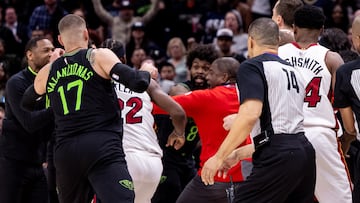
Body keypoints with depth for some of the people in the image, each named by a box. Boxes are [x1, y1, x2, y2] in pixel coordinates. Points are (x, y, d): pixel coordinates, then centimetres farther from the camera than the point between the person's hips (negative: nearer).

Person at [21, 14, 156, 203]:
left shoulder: (48, 72, 17)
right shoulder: (99, 56, 2)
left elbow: (25, 103, 36)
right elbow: (138, 83, -9)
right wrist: (146, 72, 15)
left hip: (65, 152, 5)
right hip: (102, 147, -5)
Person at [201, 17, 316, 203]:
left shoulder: (252, 67, -2)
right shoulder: (293, 71, 23)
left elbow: (251, 114, -17)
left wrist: (219, 156, -15)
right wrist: (238, 154, 32)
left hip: (277, 159, -8)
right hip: (304, 151, 8)